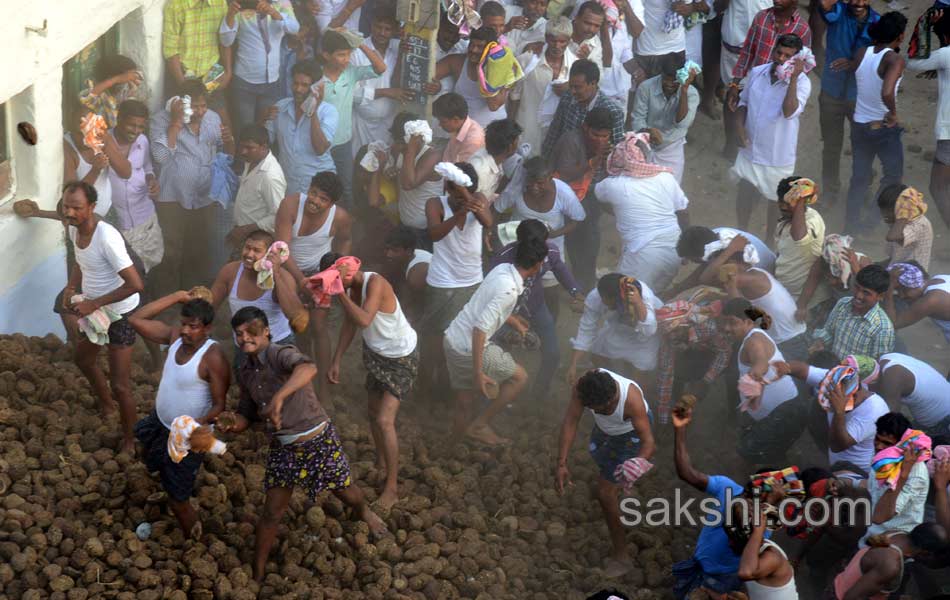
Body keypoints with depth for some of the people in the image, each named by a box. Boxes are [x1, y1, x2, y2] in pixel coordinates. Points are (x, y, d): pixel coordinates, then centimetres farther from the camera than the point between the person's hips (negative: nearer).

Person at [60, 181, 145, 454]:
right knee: (83, 359, 30)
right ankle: (106, 405, 54)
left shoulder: (107, 237, -33)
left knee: (119, 384, -3)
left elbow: (136, 284, -34)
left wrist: (94, 303, -28)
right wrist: (71, 288, -3)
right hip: (94, 309, 9)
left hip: (120, 314, -9)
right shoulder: (74, 229, -7)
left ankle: (130, 439, 18)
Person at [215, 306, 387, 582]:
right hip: (283, 447, 5)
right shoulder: (245, 373, 1)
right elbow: (248, 414, 10)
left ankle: (365, 511, 52)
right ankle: (257, 575, 14)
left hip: (318, 440, -5)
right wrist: (233, 422, -14)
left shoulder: (281, 355, -23)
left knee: (347, 494, 15)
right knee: (272, 512, 2)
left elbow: (308, 369, -46)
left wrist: (279, 397, -60)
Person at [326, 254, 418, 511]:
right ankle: (381, 464, 42)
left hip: (401, 357, -8)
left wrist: (341, 294, -43)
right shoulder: (350, 286, -5)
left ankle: (392, 487, -2)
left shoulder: (375, 283, -30)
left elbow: (364, 320, -45)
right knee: (373, 412, 19)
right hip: (375, 352, 8)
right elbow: (350, 324, 7)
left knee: (384, 421, -12)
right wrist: (336, 361, 7)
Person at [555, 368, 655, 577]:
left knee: (605, 493, -7)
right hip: (605, 427, 5)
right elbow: (570, 422, -32)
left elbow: (649, 444, -45)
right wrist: (561, 464, -39)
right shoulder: (583, 386, -37)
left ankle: (620, 556, 9)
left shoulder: (632, 399, -46)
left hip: (631, 432, -5)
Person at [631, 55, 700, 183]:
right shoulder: (645, 87, -18)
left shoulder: (691, 93, -18)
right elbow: (638, 119, -13)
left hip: (672, 147, 0)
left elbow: (682, 123, -31)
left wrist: (684, 90, -38)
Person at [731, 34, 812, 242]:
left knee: (775, 200, 16)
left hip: (778, 155, -3)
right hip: (751, 149, 3)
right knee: (744, 194, 14)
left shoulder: (801, 82, -19)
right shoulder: (756, 73, -5)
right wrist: (740, 126, -7)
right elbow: (744, 102, 9)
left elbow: (789, 112, -35)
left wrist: (793, 78, -40)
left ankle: (769, 240, 37)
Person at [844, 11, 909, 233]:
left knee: (859, 177, 19)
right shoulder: (895, 59, -24)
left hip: (859, 125, 6)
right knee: (893, 173, 18)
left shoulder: (861, 53, -6)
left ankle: (851, 222, 27)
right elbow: (887, 93, -38)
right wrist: (893, 113, -22)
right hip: (884, 127, -6)